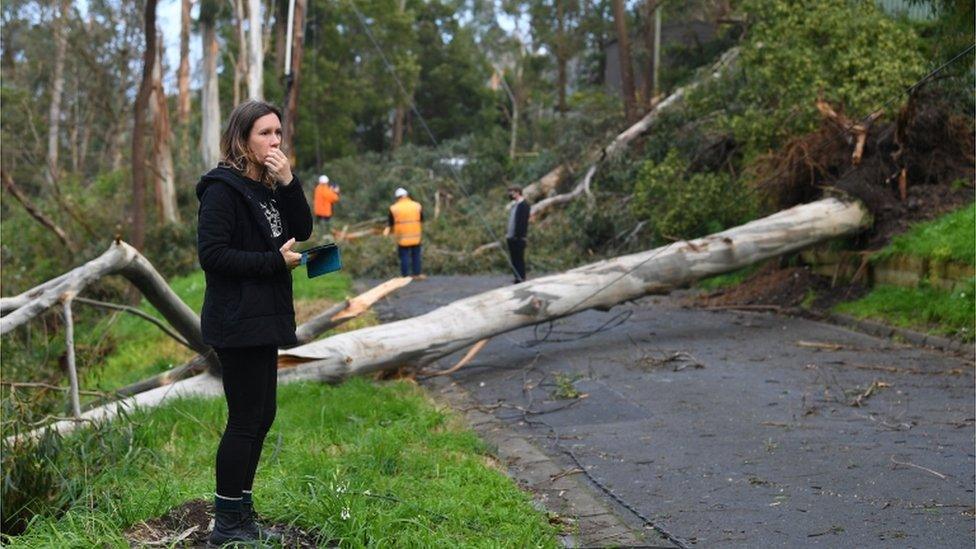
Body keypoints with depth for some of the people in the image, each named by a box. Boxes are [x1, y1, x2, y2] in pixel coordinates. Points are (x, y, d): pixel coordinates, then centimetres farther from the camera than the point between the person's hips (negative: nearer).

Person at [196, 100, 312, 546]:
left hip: (264, 319, 9)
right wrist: (276, 261, -18)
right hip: (237, 321, -9)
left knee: (262, 416, 13)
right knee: (246, 419, -5)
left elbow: (302, 230, 5)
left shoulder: (268, 186, 13)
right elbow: (211, 254, -20)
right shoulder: (223, 188, -13)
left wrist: (288, 183, -8)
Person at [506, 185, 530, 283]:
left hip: (518, 237, -9)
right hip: (511, 237, 10)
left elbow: (523, 221, -18)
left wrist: (518, 235, -22)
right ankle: (517, 278, 17)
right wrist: (507, 232, 16)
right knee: (513, 258, 11)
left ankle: (521, 278, -1)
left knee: (519, 258, -6)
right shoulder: (514, 205, 18)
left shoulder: (524, 205, -12)